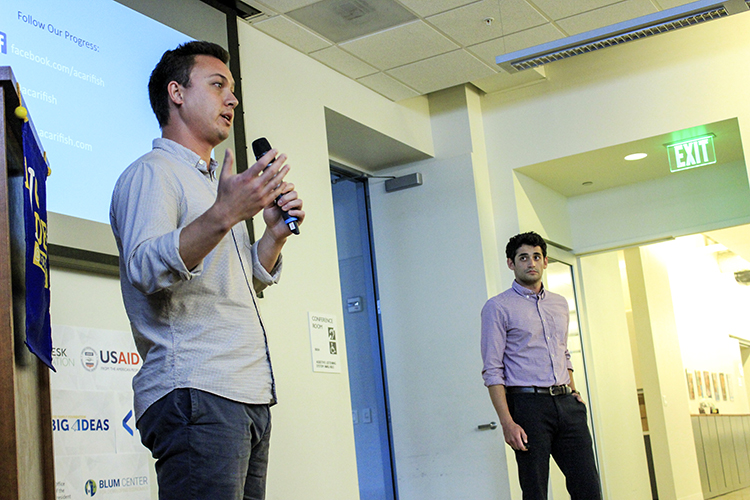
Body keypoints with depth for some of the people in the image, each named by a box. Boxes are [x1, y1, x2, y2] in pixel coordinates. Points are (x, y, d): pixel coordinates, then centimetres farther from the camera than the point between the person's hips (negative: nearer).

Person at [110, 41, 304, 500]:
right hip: (196, 394, -9)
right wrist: (223, 215, -30)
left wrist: (276, 233, 11)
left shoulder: (220, 184, 27)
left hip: (250, 398, 9)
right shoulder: (152, 173, -2)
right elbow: (147, 269, -19)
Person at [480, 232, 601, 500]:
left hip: (566, 403, 6)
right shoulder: (498, 307, -2)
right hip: (528, 404, -5)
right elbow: (492, 370, -7)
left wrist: (573, 392, 11)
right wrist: (507, 423, -15)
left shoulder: (560, 303, 17)